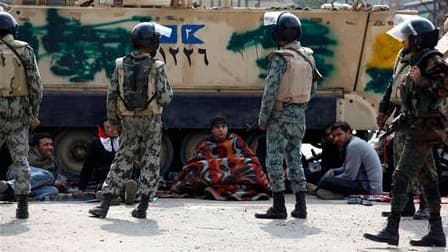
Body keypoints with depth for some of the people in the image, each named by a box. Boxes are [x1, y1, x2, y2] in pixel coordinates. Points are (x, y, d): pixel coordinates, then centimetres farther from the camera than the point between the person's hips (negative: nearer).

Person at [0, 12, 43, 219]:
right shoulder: (25, 50, 1)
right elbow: (35, 83, -2)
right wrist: (34, 112, 5)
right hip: (18, 112, 1)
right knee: (20, 159, 6)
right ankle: (22, 206, 2)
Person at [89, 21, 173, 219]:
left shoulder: (121, 65, -2)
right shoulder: (156, 67, -12)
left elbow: (112, 95, 1)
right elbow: (165, 98, -11)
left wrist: (113, 121, 10)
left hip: (128, 121, 3)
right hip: (151, 121, -3)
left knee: (122, 160, 10)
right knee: (150, 162, 9)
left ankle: (105, 204, 2)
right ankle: (143, 206, 7)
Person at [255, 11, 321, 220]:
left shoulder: (281, 58, -16)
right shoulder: (308, 57, 6)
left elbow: (271, 91, -18)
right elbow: (312, 87, 14)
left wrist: (262, 118, -11)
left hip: (280, 116, -7)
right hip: (299, 116, 7)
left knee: (274, 160, -1)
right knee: (295, 159, 14)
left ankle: (279, 207, -2)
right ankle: (300, 206, 11)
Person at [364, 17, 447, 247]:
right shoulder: (419, 60, 17)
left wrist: (421, 81, -24)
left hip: (423, 130, -10)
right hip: (418, 129, 10)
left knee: (401, 177, -12)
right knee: (427, 179, 11)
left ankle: (392, 230, -12)